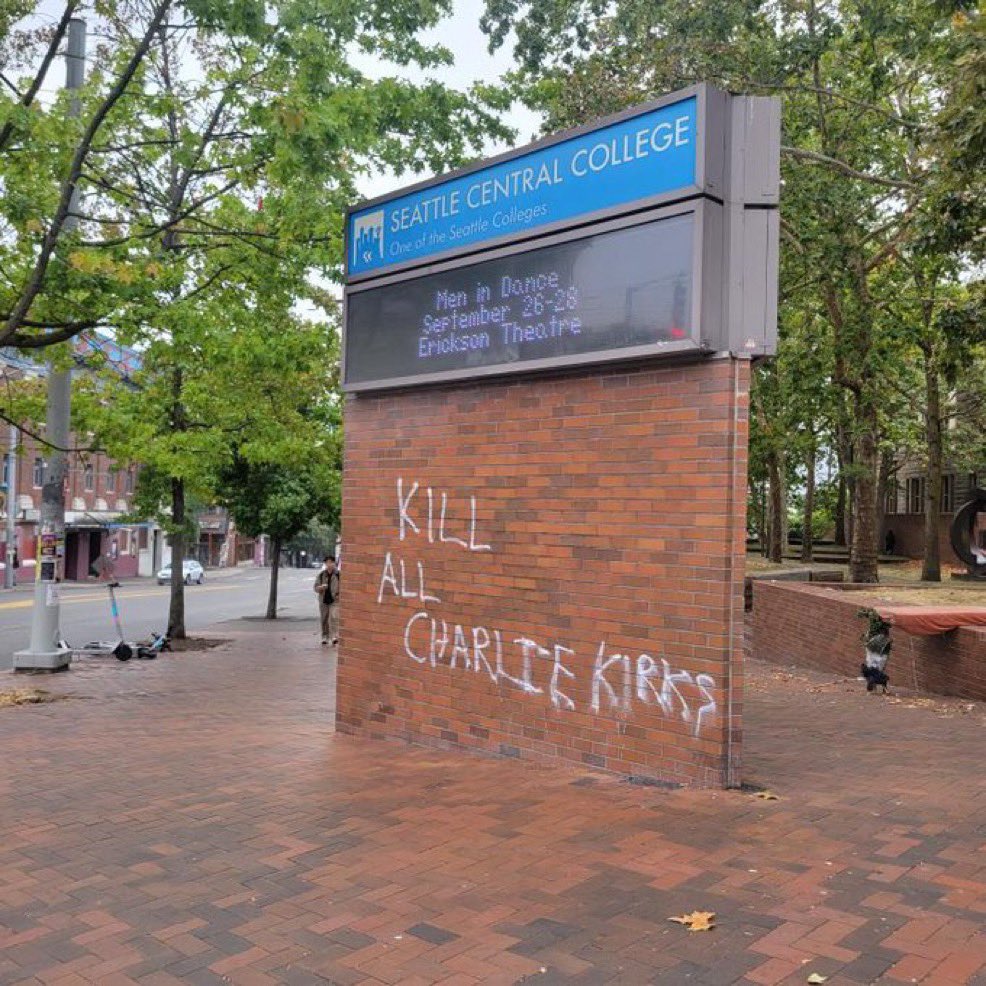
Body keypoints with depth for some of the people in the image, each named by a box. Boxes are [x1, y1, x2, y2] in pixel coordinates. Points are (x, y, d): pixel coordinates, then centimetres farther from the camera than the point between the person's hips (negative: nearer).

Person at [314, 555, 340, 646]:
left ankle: (335, 637, -21)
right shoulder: (321, 575, 7)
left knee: (334, 618, -17)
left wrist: (339, 594, -12)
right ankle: (325, 637, 22)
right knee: (324, 620, 9)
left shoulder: (338, 575, -1)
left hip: (335, 600, -3)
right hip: (324, 600, 3)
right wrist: (321, 587, -15)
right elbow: (316, 587, 7)